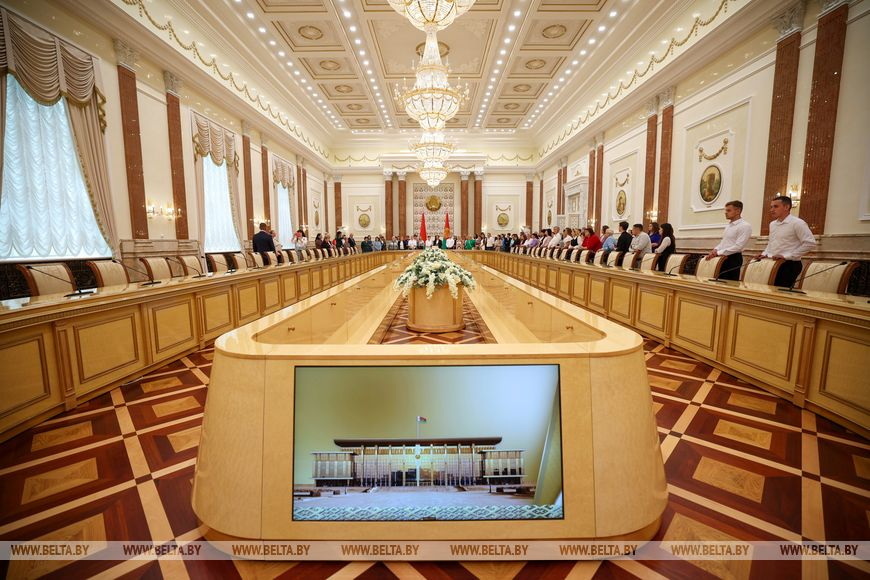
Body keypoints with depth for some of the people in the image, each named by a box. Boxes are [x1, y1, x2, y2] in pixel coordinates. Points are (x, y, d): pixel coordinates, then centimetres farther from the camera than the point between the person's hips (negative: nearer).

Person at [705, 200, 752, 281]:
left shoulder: (745, 226, -11)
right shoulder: (728, 225, 16)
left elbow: (738, 246, -19)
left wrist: (718, 253, -21)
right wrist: (715, 250, 0)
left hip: (733, 258, -8)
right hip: (722, 258, 8)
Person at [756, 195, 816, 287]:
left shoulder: (797, 223, -9)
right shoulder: (772, 224, 14)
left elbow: (810, 243, -15)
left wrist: (787, 256, -19)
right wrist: (764, 254, 9)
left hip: (788, 265, -7)